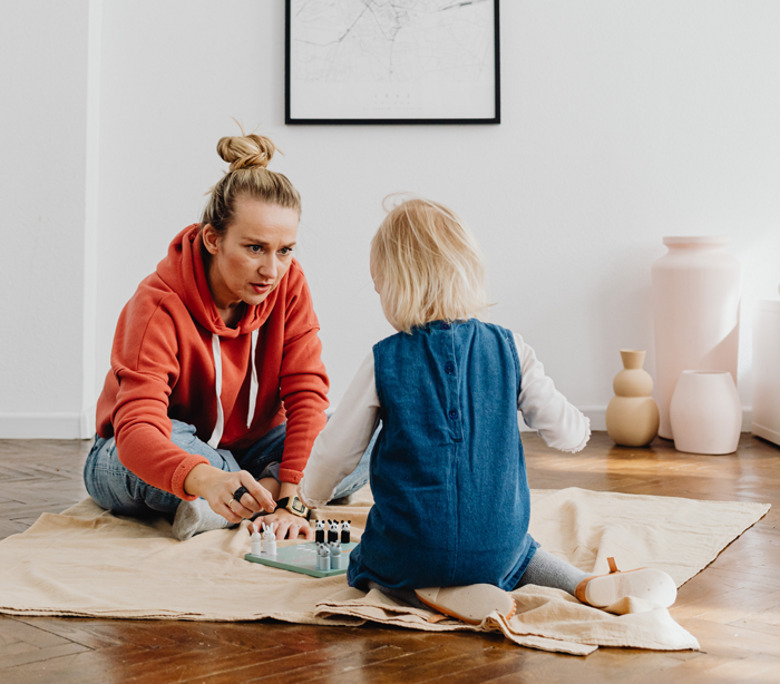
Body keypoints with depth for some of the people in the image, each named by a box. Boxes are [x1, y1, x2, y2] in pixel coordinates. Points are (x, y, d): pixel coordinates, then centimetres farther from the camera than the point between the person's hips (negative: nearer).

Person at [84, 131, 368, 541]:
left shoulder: (288, 283, -14)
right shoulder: (158, 306, -28)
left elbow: (306, 392, -18)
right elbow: (137, 431, -40)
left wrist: (291, 496, -33)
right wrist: (206, 479, -61)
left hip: (248, 449, 4)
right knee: (171, 441, -41)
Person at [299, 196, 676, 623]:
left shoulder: (384, 362, -10)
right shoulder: (509, 349, -4)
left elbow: (335, 451, -1)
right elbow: (568, 434, -1)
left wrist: (311, 497, 21)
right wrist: (581, 428, 25)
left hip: (410, 550, -3)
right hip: (499, 548, 3)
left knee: (363, 566, 27)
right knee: (521, 551, 36)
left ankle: (440, 598, -3)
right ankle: (590, 587, 7)